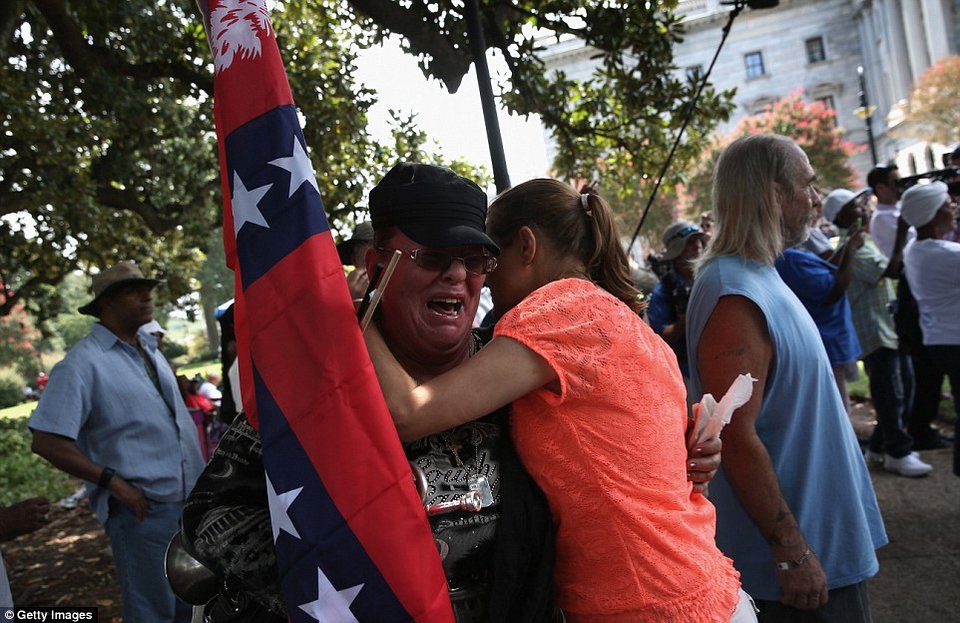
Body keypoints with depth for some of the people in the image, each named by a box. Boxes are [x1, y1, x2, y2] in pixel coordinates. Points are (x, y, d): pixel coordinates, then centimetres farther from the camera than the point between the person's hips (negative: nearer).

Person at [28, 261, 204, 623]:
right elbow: (47, 441, -17)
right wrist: (115, 482, -18)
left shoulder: (151, 352, 13)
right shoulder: (84, 362, -11)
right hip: (142, 508, -7)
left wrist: (203, 484, 12)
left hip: (188, 500, 7)